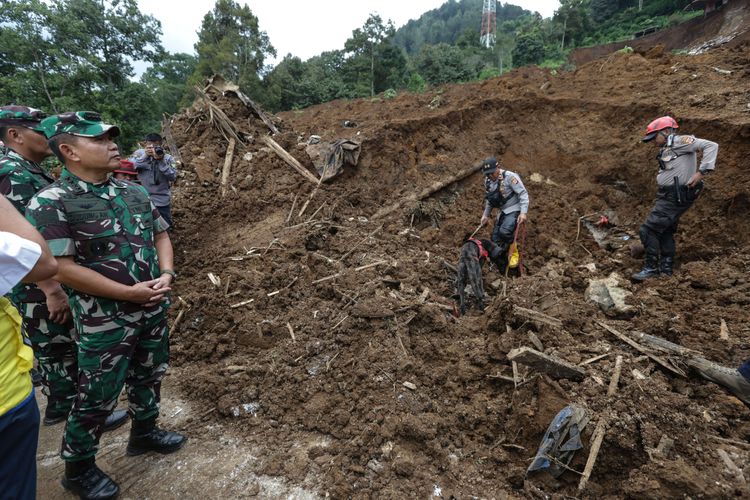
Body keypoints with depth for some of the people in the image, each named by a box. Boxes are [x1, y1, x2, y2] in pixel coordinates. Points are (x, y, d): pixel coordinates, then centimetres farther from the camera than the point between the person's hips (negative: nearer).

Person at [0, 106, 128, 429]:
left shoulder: (31, 171, 12)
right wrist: (52, 291, -25)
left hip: (50, 282, 10)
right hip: (39, 288, -10)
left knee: (53, 347, 19)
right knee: (62, 348, 2)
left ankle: (59, 406, 35)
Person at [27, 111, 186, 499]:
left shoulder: (133, 191, 4)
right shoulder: (50, 203, -14)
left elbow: (160, 235, 11)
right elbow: (61, 268, -19)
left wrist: (166, 274, -7)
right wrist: (128, 292, -19)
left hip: (153, 309, 6)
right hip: (105, 319, -6)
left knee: (149, 376, 21)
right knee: (97, 396, 9)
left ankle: (144, 432, 44)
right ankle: (78, 468, 32)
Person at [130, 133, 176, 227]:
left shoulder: (167, 158, -5)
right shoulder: (139, 153, -2)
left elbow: (173, 177, -14)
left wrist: (161, 161, -24)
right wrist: (145, 156, -19)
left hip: (162, 201, -1)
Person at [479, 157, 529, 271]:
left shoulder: (509, 176, -17)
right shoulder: (487, 181, 5)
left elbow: (523, 194, -18)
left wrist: (523, 212, -25)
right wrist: (486, 215, 17)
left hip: (514, 210, -7)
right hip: (502, 212, 7)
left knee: (504, 231, -34)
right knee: (495, 241, 1)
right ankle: (504, 271, 13)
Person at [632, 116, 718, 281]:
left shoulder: (680, 141, -10)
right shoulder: (667, 150, 17)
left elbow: (711, 146, -17)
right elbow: (669, 174, 16)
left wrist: (702, 172, -24)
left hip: (675, 197, -10)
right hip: (669, 196, 10)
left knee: (648, 229, -10)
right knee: (665, 231, 17)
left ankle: (651, 268, -1)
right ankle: (666, 268, 28)